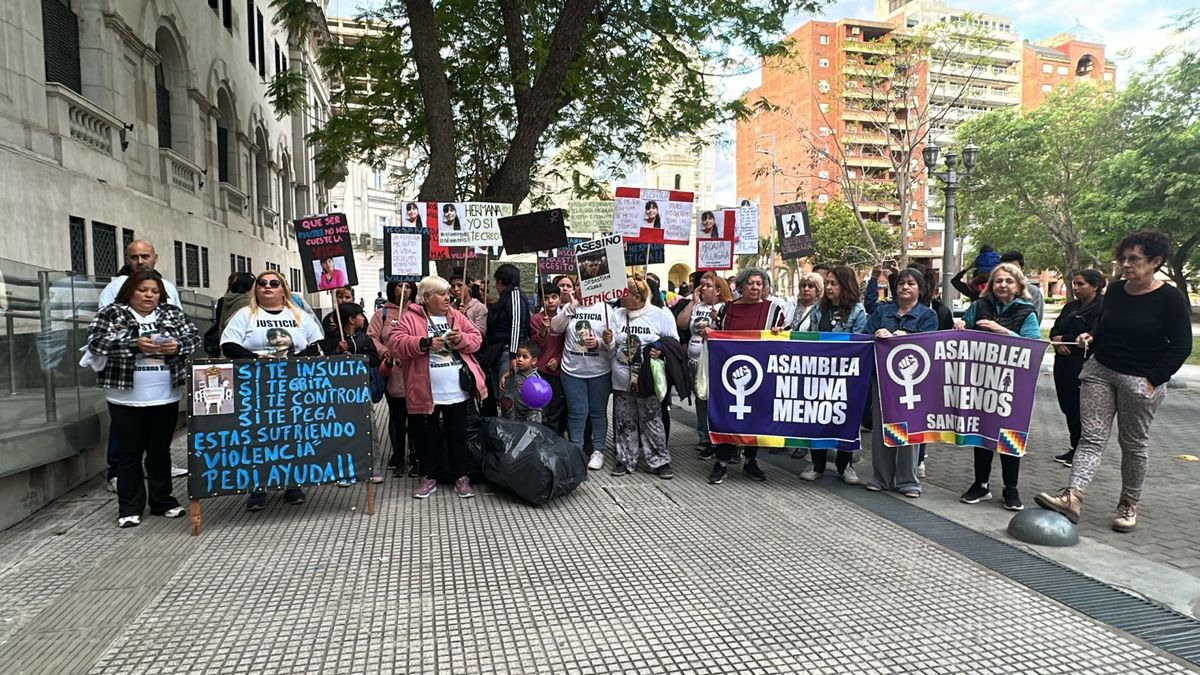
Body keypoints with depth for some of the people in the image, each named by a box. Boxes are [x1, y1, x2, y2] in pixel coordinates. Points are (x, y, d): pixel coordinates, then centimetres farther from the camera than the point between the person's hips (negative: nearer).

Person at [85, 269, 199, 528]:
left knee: (160, 451, 13)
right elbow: (95, 342, -10)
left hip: (166, 398, 2)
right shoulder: (112, 312, 0)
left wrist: (177, 346, -16)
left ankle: (162, 501, 23)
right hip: (127, 399, -2)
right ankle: (130, 508, 16)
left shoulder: (172, 313, 8)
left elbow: (194, 338, 5)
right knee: (129, 454, 6)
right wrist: (134, 344, -21)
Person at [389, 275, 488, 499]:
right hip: (427, 392, -2)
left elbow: (476, 338, 7)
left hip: (458, 391, 3)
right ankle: (429, 477, 24)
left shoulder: (456, 316, 9)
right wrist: (425, 343, -23)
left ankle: (461, 477, 21)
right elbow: (395, 343, -13)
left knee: (458, 434, 10)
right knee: (427, 436, 9)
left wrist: (461, 339, -14)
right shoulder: (411, 317, -3)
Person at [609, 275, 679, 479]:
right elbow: (613, 348, 8)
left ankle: (660, 461, 13)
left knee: (652, 422, 1)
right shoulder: (618, 314, 5)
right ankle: (625, 460, 22)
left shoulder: (661, 315, -5)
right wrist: (608, 342, -15)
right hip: (622, 380, 3)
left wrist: (661, 352, -19)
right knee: (625, 423, 10)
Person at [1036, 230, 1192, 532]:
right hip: (1099, 371, 4)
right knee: (1092, 437, -5)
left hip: (1140, 380, -4)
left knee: (1134, 443, 10)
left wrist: (1153, 380, -12)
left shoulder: (1170, 298, -9)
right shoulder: (1115, 290, 5)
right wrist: (1090, 336, -1)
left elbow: (1181, 346, -8)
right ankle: (1072, 498, -16)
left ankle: (1129, 504, 24)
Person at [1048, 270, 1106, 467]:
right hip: (1063, 363, 8)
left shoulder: (1102, 308, -11)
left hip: (1083, 365, -8)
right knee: (1067, 407, 13)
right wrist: (1057, 343, -9)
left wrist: (1063, 339, -9)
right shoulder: (1071, 306, 14)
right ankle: (1074, 449, 24)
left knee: (1078, 409, 0)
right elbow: (1055, 330, 13)